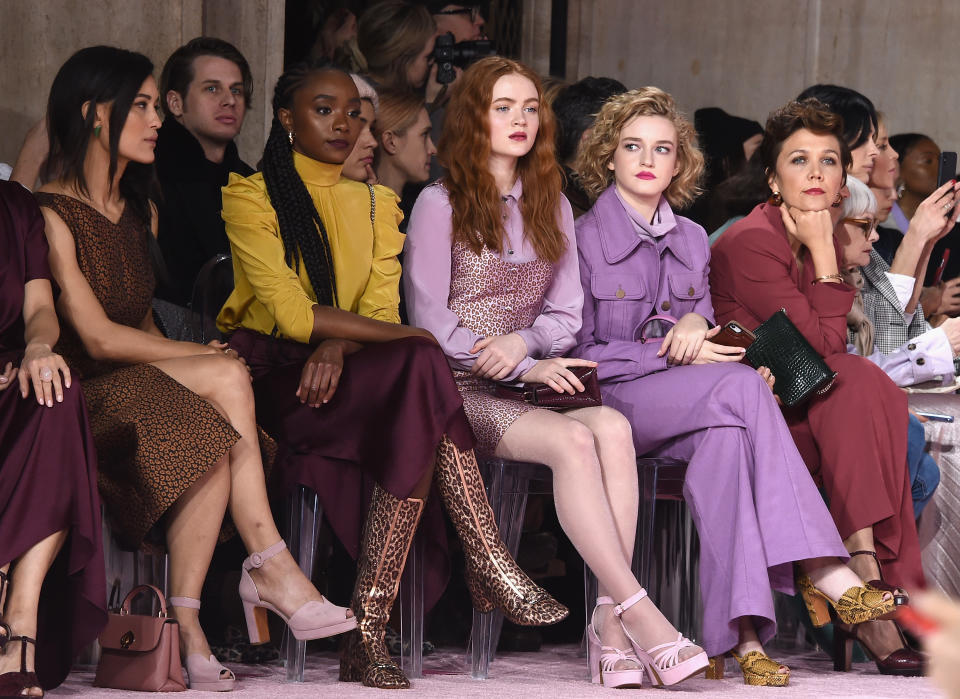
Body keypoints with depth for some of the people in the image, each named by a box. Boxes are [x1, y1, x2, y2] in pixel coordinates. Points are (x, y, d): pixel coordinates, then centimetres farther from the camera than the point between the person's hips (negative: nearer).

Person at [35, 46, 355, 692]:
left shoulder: (141, 213, 19)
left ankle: (187, 623, -30)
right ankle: (271, 568, -23)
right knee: (227, 379, -29)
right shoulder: (50, 216, -8)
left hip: (146, 383, 7)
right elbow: (97, 337, -14)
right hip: (84, 395, -7)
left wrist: (188, 358, 0)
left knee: (212, 442, -27)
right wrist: (203, 357, -10)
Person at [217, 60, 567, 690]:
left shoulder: (375, 204, 20)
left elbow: (381, 302, 5)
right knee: (423, 368, -32)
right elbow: (288, 310, -11)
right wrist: (398, 335, -15)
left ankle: (369, 630, -33)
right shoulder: (252, 196, 2)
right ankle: (493, 573, -34)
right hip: (273, 374, -5)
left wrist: (334, 345, -18)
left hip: (354, 372, 5)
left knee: (419, 421, -31)